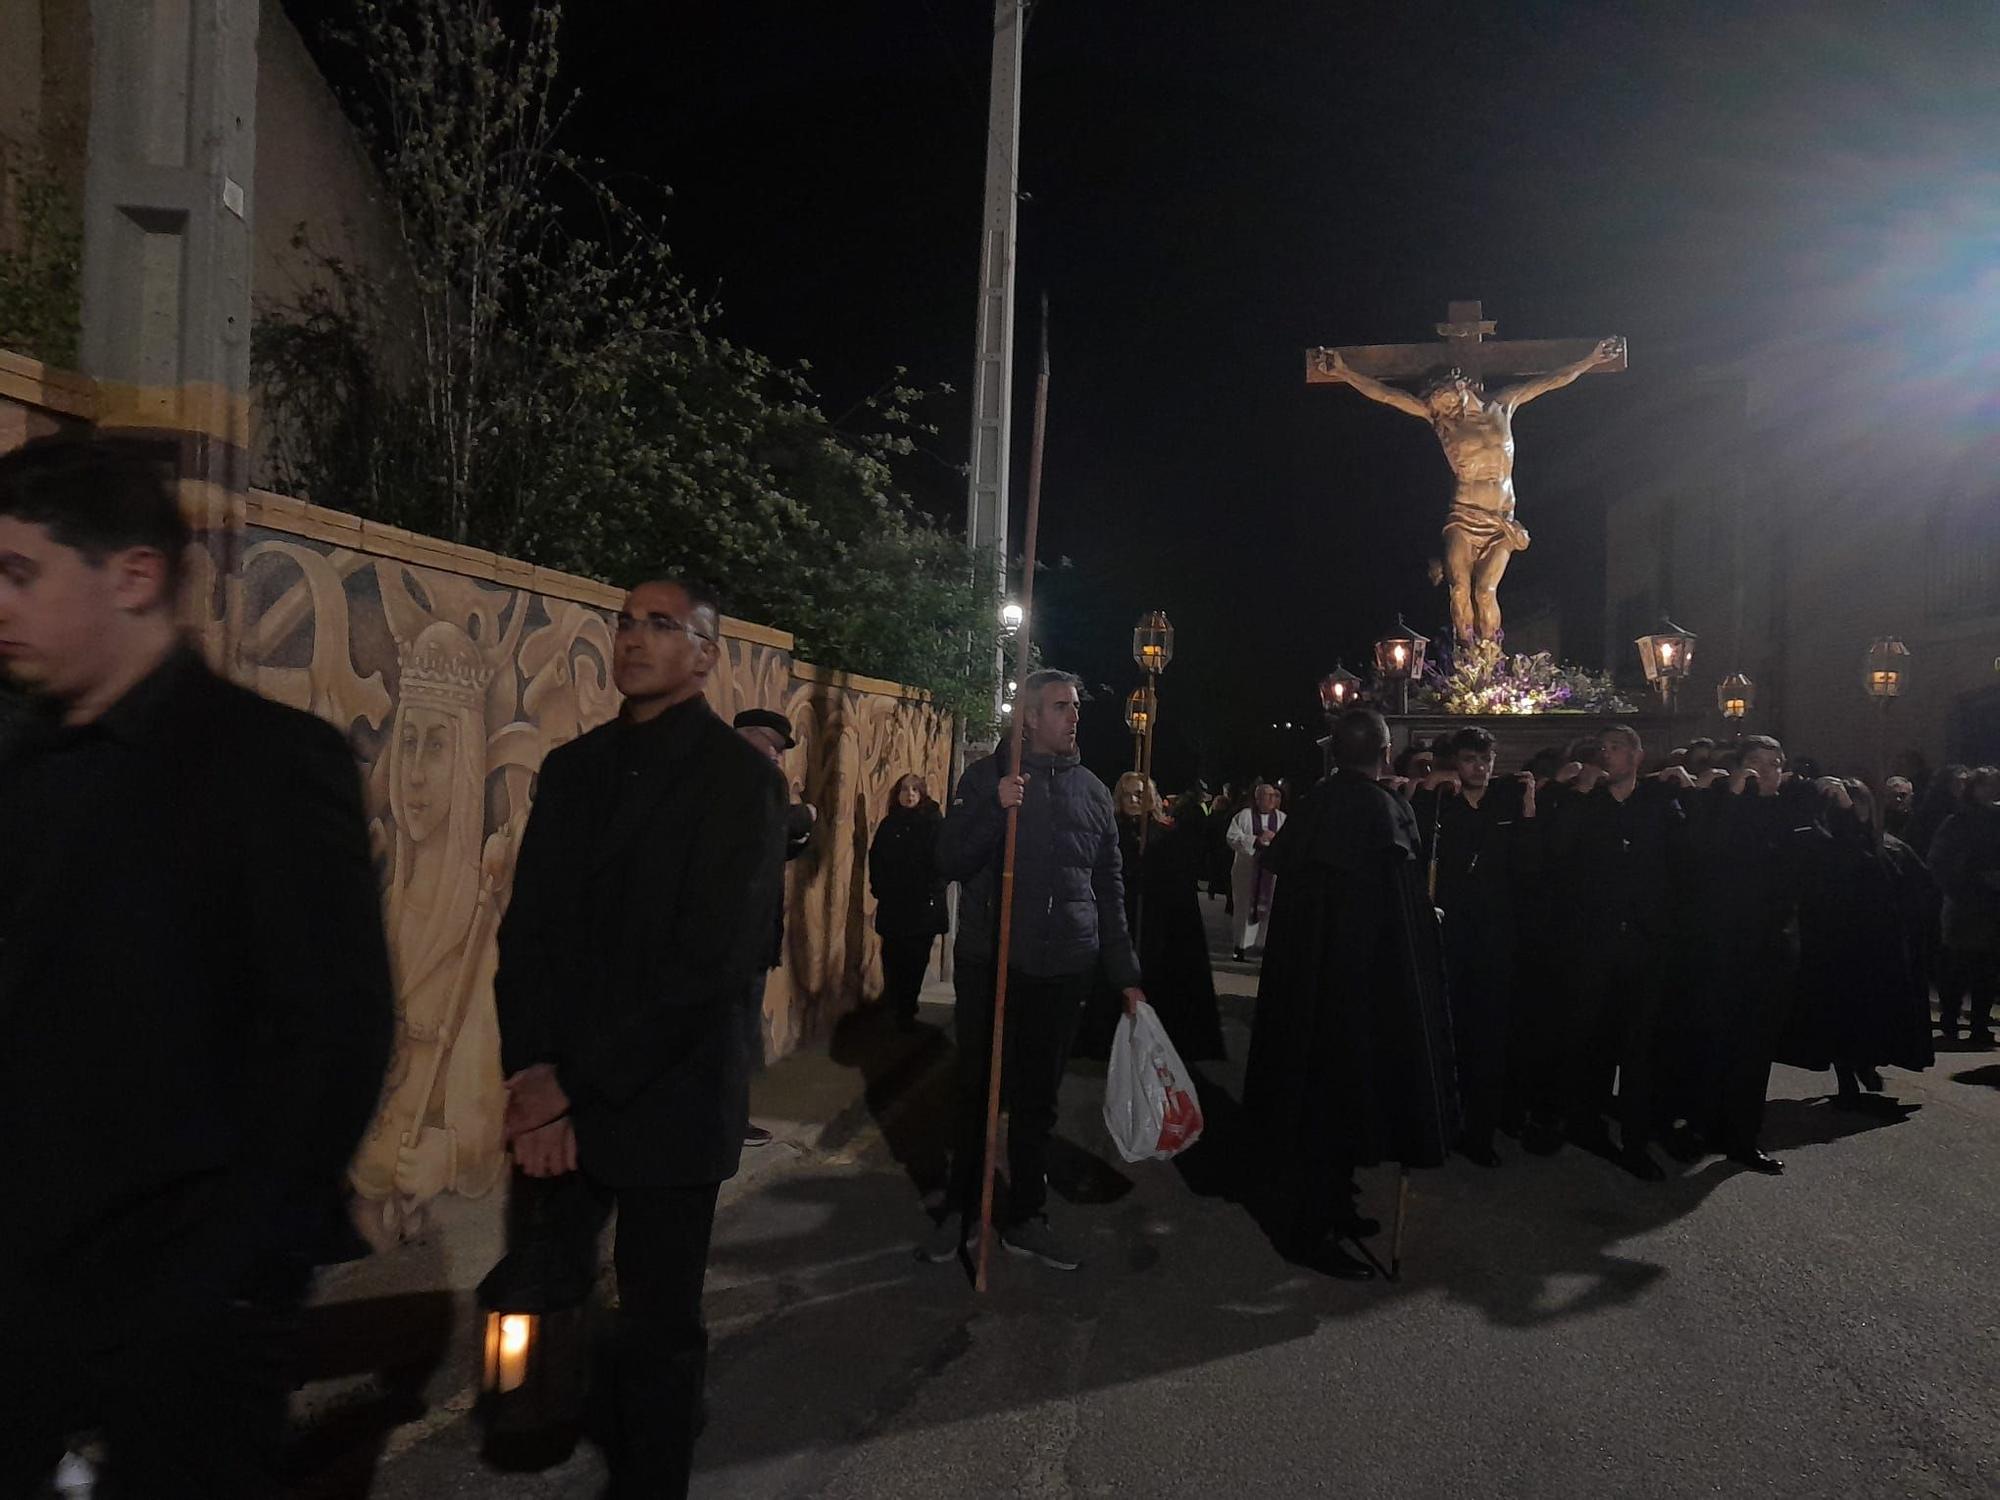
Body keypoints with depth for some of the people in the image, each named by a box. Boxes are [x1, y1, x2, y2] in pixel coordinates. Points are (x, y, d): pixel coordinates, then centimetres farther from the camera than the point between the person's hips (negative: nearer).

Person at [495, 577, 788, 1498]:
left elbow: (714, 963, -15)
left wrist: (579, 1083, -14)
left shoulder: (740, 779, -9)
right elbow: (527, 930, 4)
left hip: (667, 1104, -4)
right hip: (554, 1098, 4)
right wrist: (534, 1075, -9)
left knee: (659, 1328, 9)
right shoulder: (573, 766, 8)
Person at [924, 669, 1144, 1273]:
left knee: (1037, 1099, 11)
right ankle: (960, 1211, 24)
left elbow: (1110, 890, 11)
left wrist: (1126, 974, 7)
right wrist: (996, 809, -23)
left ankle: (1025, 1218, 24)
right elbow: (950, 862, -8)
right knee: (976, 1092, 8)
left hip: (1063, 971, 3)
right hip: (989, 964, -2)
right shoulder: (985, 778, -2)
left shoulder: (1092, 791, 8)